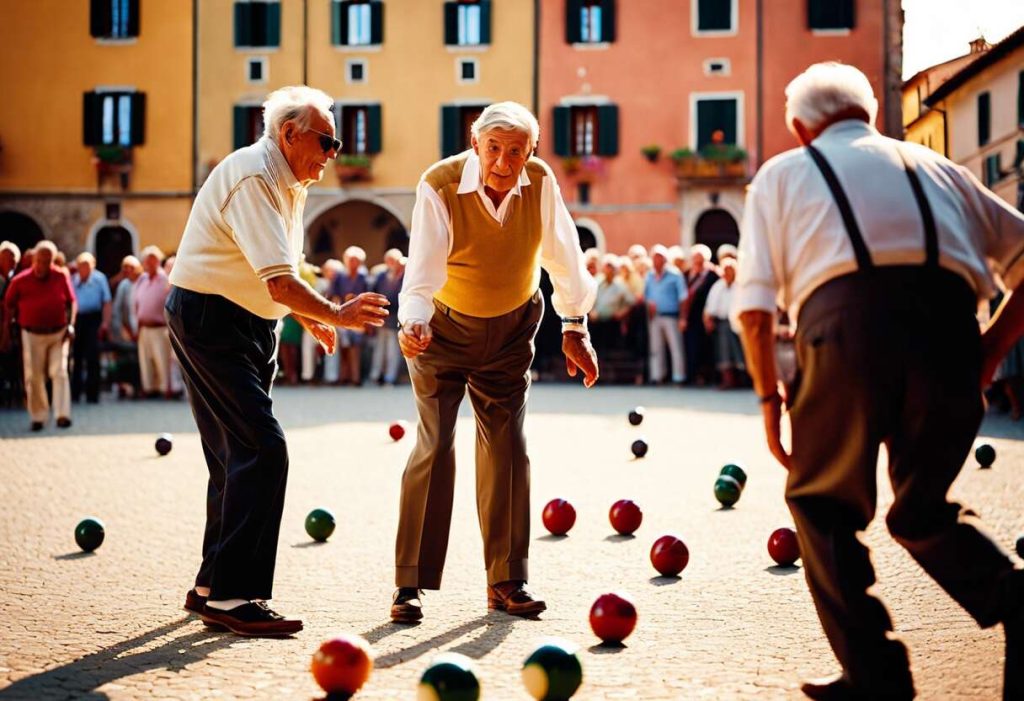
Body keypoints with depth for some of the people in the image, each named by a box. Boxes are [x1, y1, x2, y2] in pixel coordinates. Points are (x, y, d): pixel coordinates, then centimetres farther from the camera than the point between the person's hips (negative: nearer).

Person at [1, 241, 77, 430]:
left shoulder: (61, 278, -2)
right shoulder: (20, 281, -4)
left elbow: (72, 302, 7)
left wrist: (71, 325, -3)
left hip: (59, 333, 0)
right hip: (32, 335, 0)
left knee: (59, 372, -9)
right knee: (34, 377, 4)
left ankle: (62, 414, -10)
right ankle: (38, 417, 14)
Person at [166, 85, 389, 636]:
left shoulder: (286, 183, 15)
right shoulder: (252, 179, -18)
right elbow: (281, 282, -27)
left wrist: (309, 318, 17)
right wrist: (335, 315, -18)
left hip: (247, 324, 11)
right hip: (210, 320, -11)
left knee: (238, 456, 12)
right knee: (261, 449, -16)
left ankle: (212, 587, 21)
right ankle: (231, 595, -13)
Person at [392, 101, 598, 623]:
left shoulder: (541, 182, -16)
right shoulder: (438, 187, -26)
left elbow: (562, 257, -4)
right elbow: (423, 271, -34)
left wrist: (574, 329, 0)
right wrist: (412, 325, -52)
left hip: (511, 328, 3)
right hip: (445, 327, -3)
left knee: (506, 447, 0)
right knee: (435, 445, -11)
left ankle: (506, 582, 9)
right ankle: (410, 584, -5)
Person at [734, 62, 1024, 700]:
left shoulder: (784, 173, 23)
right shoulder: (934, 166, 30)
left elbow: (754, 307, 11)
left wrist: (769, 396, 19)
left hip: (848, 320, -3)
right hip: (949, 329, 3)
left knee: (822, 504, 18)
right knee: (921, 509, 21)